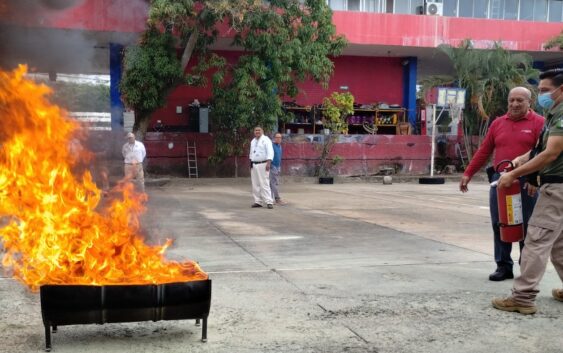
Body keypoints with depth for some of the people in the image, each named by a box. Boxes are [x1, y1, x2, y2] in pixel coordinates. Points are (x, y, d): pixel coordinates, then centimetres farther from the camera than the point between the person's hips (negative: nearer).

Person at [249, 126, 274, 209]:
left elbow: (270, 152, -15)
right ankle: (258, 201, 12)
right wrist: (251, 163, 19)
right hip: (254, 165, 7)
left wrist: (268, 163, -25)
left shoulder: (266, 140, -6)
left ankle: (269, 202, -11)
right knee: (255, 184, 7)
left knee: (264, 184, -12)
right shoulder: (253, 141, 17)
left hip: (263, 164, -7)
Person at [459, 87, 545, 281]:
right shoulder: (498, 123, 12)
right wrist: (468, 173, 11)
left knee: (527, 227, 4)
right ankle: (503, 266, 16)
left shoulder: (539, 123, -2)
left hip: (527, 183, -4)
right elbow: (484, 151, 14)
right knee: (500, 225, 6)